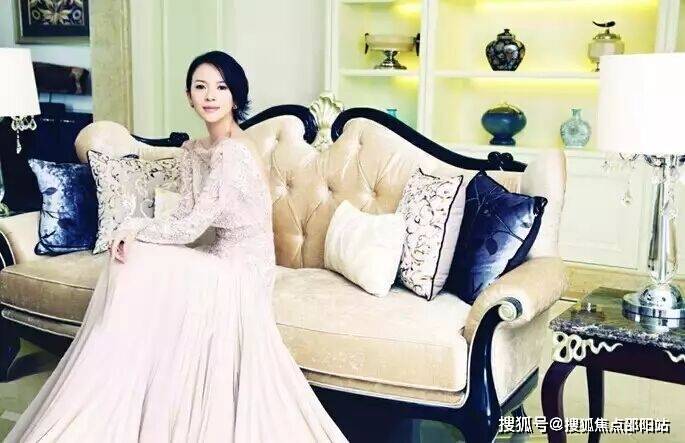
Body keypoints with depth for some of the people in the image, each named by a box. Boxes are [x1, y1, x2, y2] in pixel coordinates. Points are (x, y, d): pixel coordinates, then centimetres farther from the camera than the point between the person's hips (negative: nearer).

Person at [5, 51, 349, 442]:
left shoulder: (234, 153, -22)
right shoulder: (193, 150, 7)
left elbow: (190, 227, -22)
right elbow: (185, 220, 2)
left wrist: (133, 228, -8)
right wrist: (136, 231, -17)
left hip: (241, 269, -8)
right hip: (223, 258, 8)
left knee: (138, 269, -17)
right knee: (130, 258, -9)